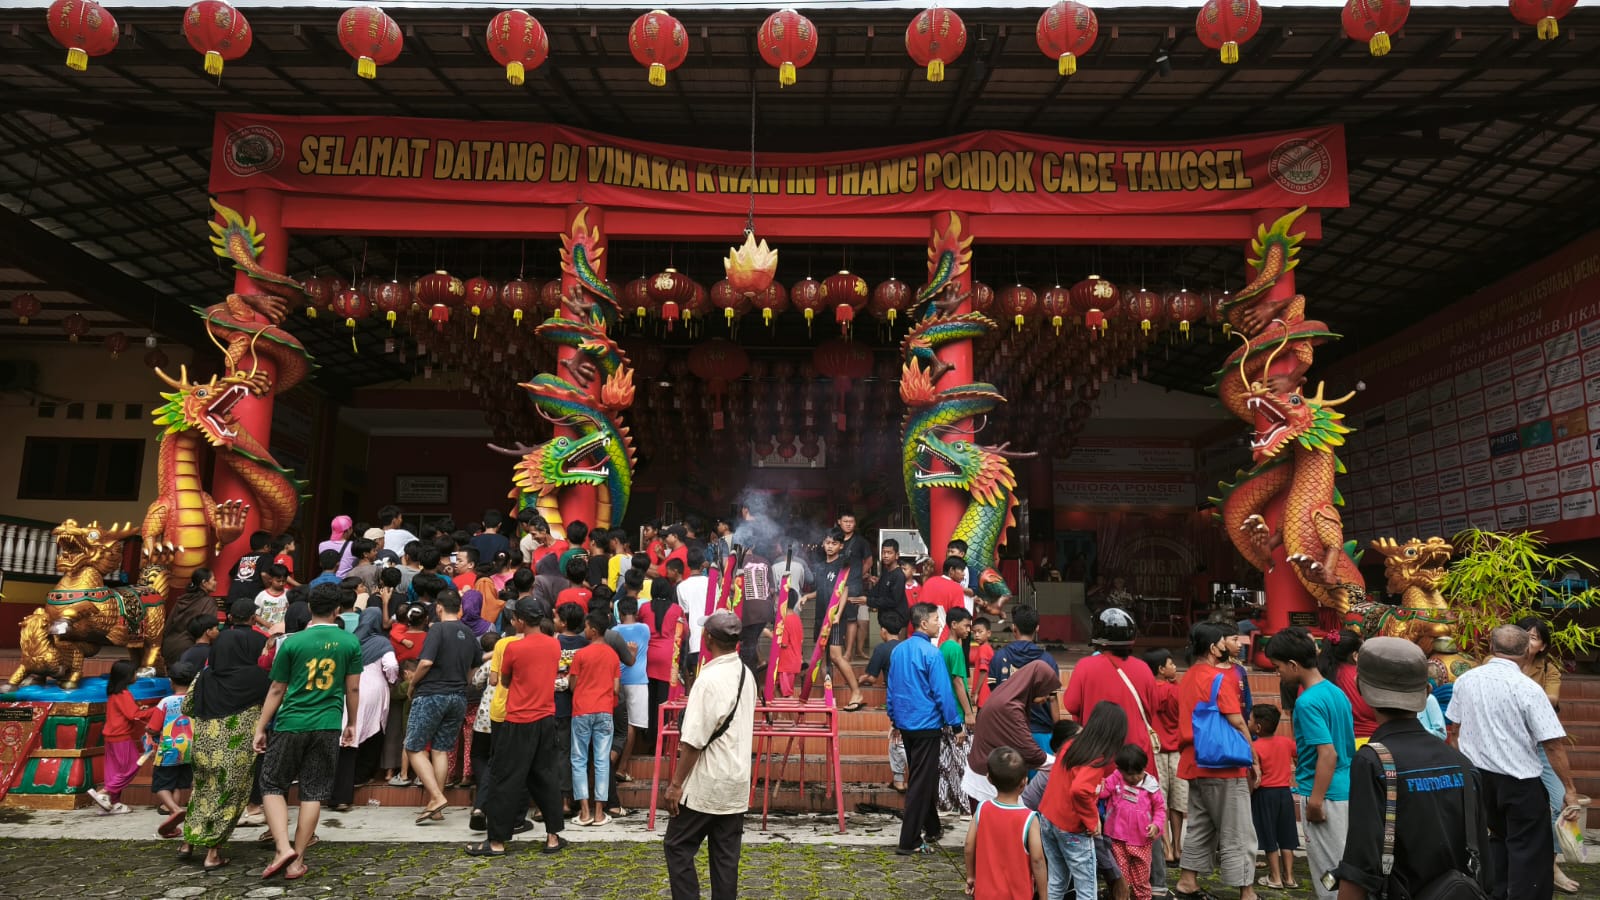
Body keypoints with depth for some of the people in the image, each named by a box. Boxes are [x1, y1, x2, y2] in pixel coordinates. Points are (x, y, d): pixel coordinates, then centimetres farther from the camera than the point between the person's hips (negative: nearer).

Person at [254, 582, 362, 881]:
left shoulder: (292, 642, -4)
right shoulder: (350, 642, 0)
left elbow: (277, 690, 0)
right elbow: (353, 688, 4)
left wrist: (260, 728, 9)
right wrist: (352, 724, 16)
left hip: (290, 724, -1)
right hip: (327, 726, 1)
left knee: (272, 785, 13)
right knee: (313, 792, 8)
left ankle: (284, 848, -1)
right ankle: (296, 861, 12)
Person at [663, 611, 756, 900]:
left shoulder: (709, 678, -20)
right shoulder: (746, 675, 5)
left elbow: (693, 741, -21)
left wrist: (676, 783, -13)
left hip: (706, 785, -7)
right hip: (737, 782, 7)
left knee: (678, 847, 6)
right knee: (726, 854, 12)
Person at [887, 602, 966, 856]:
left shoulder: (898, 651, 6)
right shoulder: (931, 653, -17)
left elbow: (891, 689, 13)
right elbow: (943, 692, -16)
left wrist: (894, 719, 22)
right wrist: (955, 724, -7)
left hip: (905, 724, 8)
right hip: (927, 725, -8)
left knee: (922, 778, 21)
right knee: (921, 783, -1)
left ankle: (931, 829, 35)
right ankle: (908, 841, 2)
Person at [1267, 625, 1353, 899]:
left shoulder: (1308, 701, -19)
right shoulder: (1337, 692, 9)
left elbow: (1329, 753, -24)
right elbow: (1346, 748, 16)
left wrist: (1315, 801, -22)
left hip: (1325, 794, -9)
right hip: (1345, 790, 9)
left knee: (1327, 869, 1)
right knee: (1341, 865, 18)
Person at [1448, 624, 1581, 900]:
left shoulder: (1466, 680, -1)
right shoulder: (1529, 689, -16)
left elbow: (1456, 729, 9)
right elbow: (1553, 745, -16)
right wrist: (1569, 789, -7)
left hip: (1478, 775, 5)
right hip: (1519, 781, -5)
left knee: (1499, 838, 23)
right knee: (1529, 851, 6)